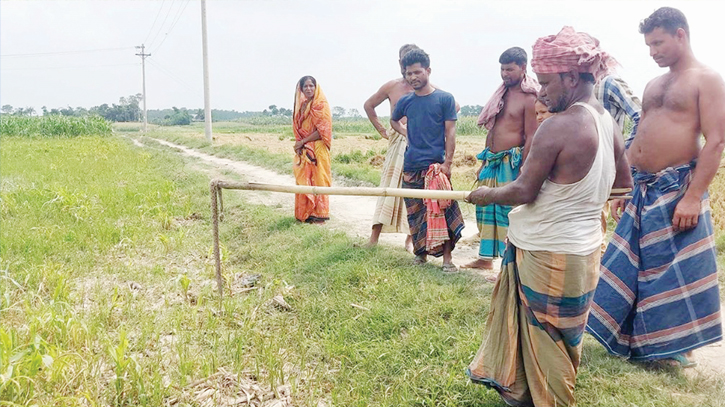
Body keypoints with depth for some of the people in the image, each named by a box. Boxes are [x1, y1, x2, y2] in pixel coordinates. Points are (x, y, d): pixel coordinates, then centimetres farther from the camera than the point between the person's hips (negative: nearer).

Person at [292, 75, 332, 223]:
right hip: (303, 150, 7)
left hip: (317, 149, -6)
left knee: (317, 178, -5)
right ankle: (305, 213, 13)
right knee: (303, 180, 6)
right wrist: (299, 144, -1)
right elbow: (297, 128, 17)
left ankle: (319, 214, 1)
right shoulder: (302, 106, 14)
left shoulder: (321, 105, -7)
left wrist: (303, 141, -12)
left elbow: (322, 130, -14)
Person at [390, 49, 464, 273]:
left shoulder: (444, 98, -2)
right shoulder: (405, 101, 9)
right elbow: (394, 120, 30)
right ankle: (420, 252, 24)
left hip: (436, 165, -4)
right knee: (415, 212, 9)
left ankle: (447, 257, 2)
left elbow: (450, 133, -5)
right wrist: (407, 133, 11)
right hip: (411, 166, 4)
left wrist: (447, 163, -12)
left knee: (441, 210, -6)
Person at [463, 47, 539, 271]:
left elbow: (531, 137, -14)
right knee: (486, 208, 13)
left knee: (509, 213, -5)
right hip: (491, 160, 8)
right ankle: (486, 257, 26)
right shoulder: (502, 94, 13)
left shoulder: (529, 98, -10)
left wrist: (522, 171, -19)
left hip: (511, 162, -8)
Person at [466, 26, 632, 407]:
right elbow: (624, 182, 14)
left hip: (547, 253, -8)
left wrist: (488, 194, -4)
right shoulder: (608, 123, 2)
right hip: (582, 245, 8)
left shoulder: (557, 127, -24)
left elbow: (524, 192, -21)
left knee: (546, 333, 11)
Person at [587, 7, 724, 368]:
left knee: (677, 269, 1)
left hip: (676, 188, -7)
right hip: (642, 189, 7)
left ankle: (676, 345, 16)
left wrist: (693, 196, -20)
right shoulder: (654, 85, 17)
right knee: (628, 262, 10)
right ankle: (622, 334, 23)